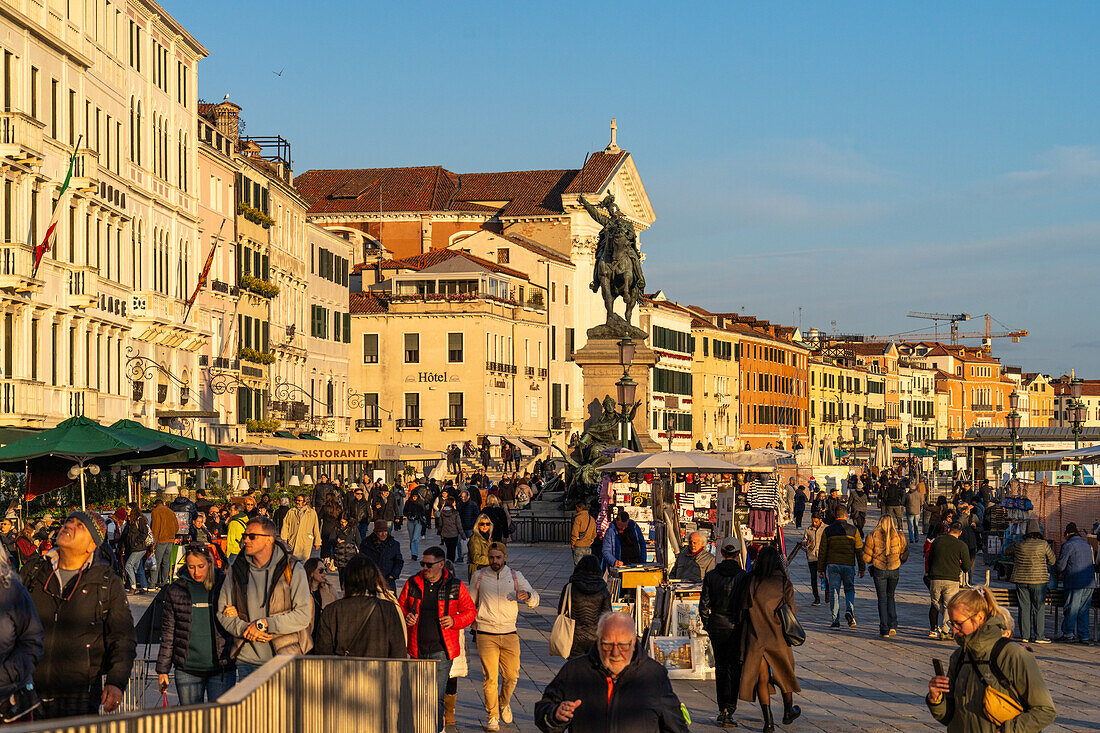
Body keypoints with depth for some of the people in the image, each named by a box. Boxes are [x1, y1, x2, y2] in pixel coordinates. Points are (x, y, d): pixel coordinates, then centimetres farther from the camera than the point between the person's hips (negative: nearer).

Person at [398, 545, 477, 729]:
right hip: (417, 650, 3)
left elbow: (470, 611, 7)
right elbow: (400, 608, 16)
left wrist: (454, 621, -12)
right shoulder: (412, 584, 6)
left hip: (441, 651, -3)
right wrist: (406, 618, -6)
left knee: (437, 697, -7)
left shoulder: (456, 586, 0)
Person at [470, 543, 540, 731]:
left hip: (509, 634, 1)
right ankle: (492, 716, 4)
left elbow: (535, 600, 5)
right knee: (490, 677, -6)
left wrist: (528, 595, -17)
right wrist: (474, 623, 9)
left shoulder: (516, 576, 7)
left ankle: (504, 703, 31)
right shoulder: (479, 576, 6)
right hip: (486, 635, -1)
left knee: (511, 676, 2)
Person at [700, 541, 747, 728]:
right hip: (737, 627, -3)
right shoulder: (743, 576, -9)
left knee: (720, 666, 15)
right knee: (734, 667, 3)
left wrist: (706, 625, 13)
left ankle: (722, 710, 17)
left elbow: (704, 604, 0)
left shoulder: (711, 576, -2)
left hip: (717, 626, 3)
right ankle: (729, 710, -6)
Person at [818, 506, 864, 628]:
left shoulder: (828, 530, 2)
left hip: (832, 564, 0)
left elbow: (822, 551, 5)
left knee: (834, 592, 3)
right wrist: (862, 568, 9)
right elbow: (859, 550, 2)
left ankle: (835, 620, 0)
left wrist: (821, 569, 11)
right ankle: (849, 611, -11)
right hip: (848, 565, 0)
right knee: (849, 589, 14)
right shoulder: (853, 530, 0)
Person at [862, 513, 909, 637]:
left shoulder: (872, 536, -9)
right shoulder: (899, 536, -5)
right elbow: (904, 557, 0)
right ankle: (893, 626, 9)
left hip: (879, 570, -2)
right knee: (890, 596, 21)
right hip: (894, 571, 2)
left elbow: (866, 557, -6)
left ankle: (884, 630, 5)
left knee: (882, 599, 8)